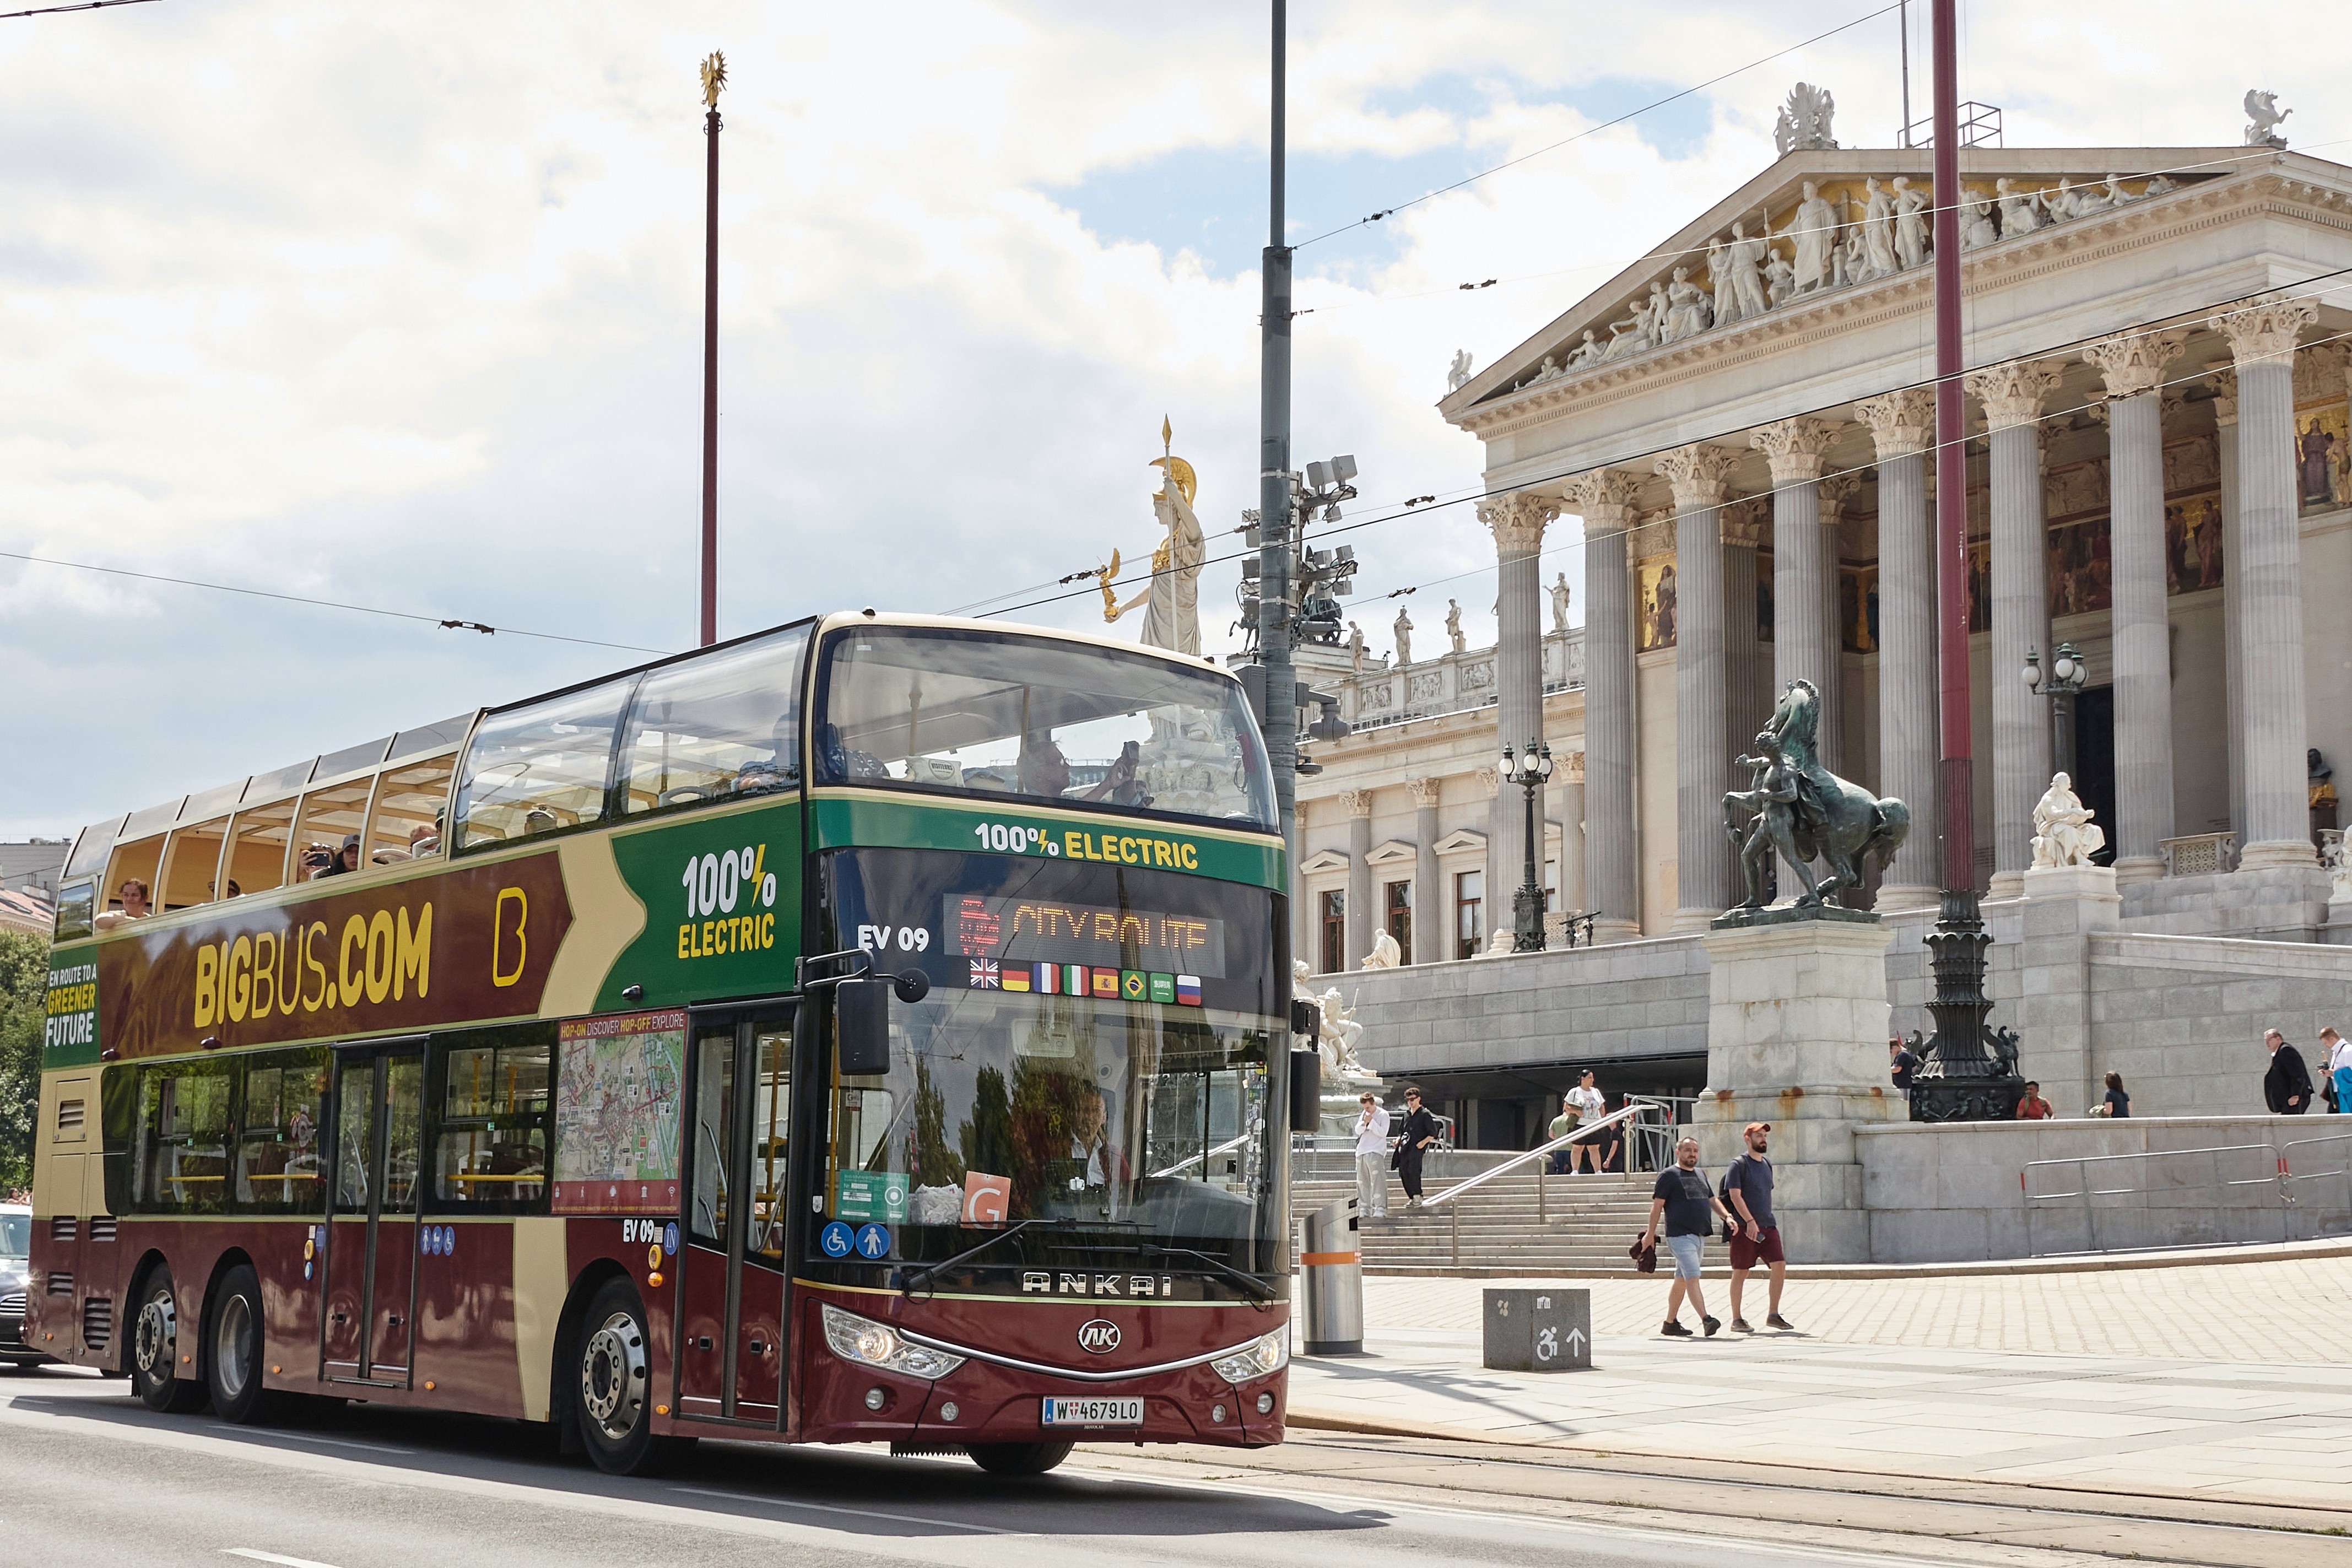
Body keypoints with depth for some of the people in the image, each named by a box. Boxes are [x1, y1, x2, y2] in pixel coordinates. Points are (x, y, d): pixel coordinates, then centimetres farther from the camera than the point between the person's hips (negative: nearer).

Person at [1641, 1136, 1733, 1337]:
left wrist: (1727, 1215, 8)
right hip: (1679, 1236, -8)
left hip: (1699, 1236, 8)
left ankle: (1670, 1323, 18)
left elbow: (1712, 1200, 26)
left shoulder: (1700, 1174, 19)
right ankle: (1706, 1320, -25)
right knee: (1693, 1278, -16)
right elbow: (1657, 1205, -6)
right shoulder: (1669, 1175, -3)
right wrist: (1650, 1234, -9)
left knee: (1682, 1280, 12)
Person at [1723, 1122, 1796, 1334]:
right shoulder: (1739, 1165, -6)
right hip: (1745, 1227, -7)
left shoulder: (1767, 1165, 17)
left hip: (1767, 1227, 7)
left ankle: (1773, 1315, 4)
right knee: (1741, 1272, 0)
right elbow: (1735, 1195, -14)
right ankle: (1737, 1320, 8)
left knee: (1780, 1265, -5)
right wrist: (1750, 1221, -22)